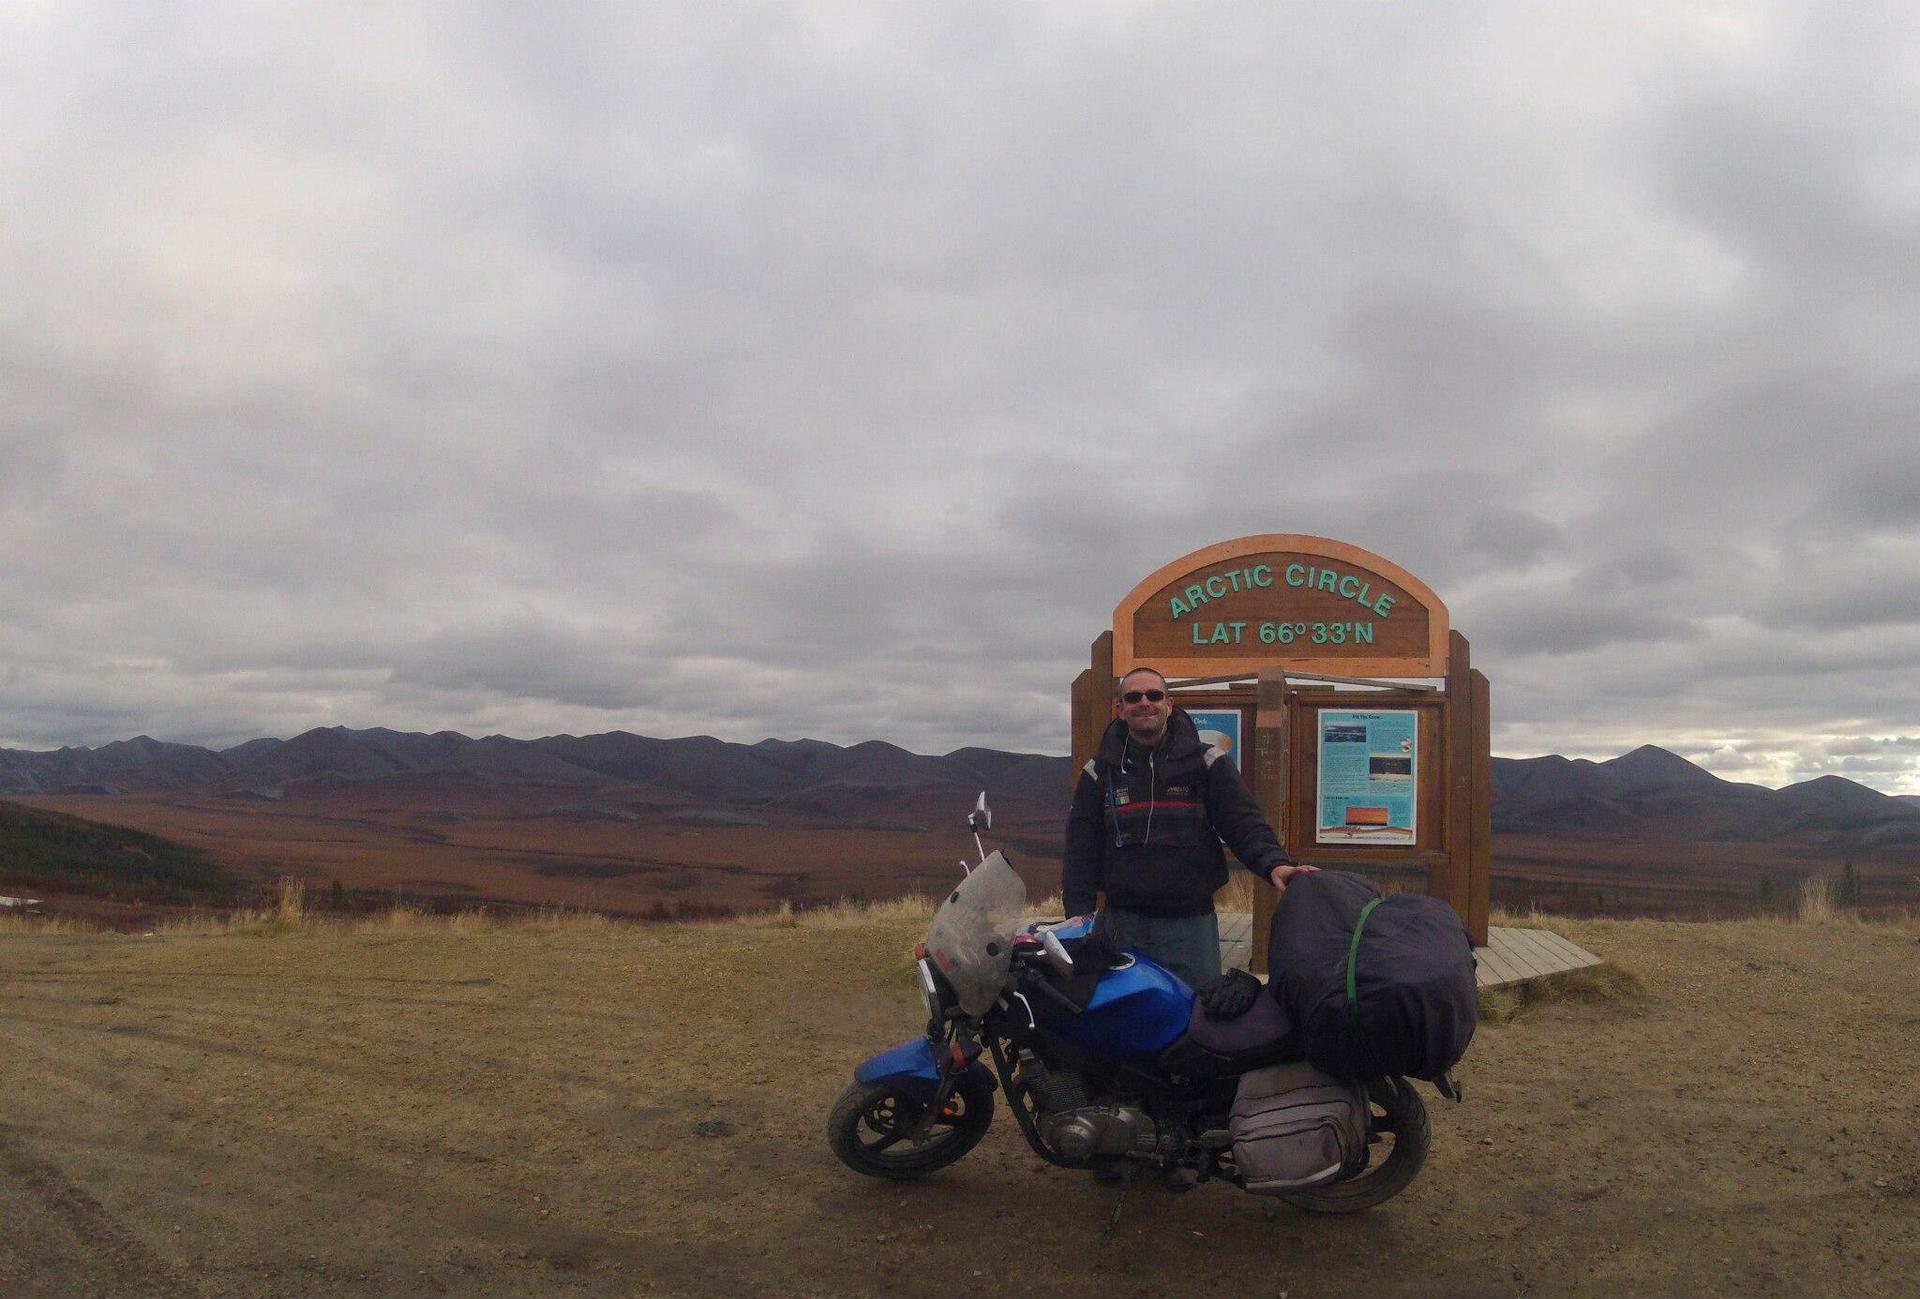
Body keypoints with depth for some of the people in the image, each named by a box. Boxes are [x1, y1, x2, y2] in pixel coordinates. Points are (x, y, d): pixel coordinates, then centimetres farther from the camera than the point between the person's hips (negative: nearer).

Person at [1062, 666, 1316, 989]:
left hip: (1191, 923, -1)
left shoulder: (1206, 762, 5)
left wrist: (1274, 863, -22)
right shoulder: (1100, 771, 8)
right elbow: (1081, 849, 7)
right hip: (1124, 923, 1)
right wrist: (1078, 914, -3)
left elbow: (1244, 822, -2)